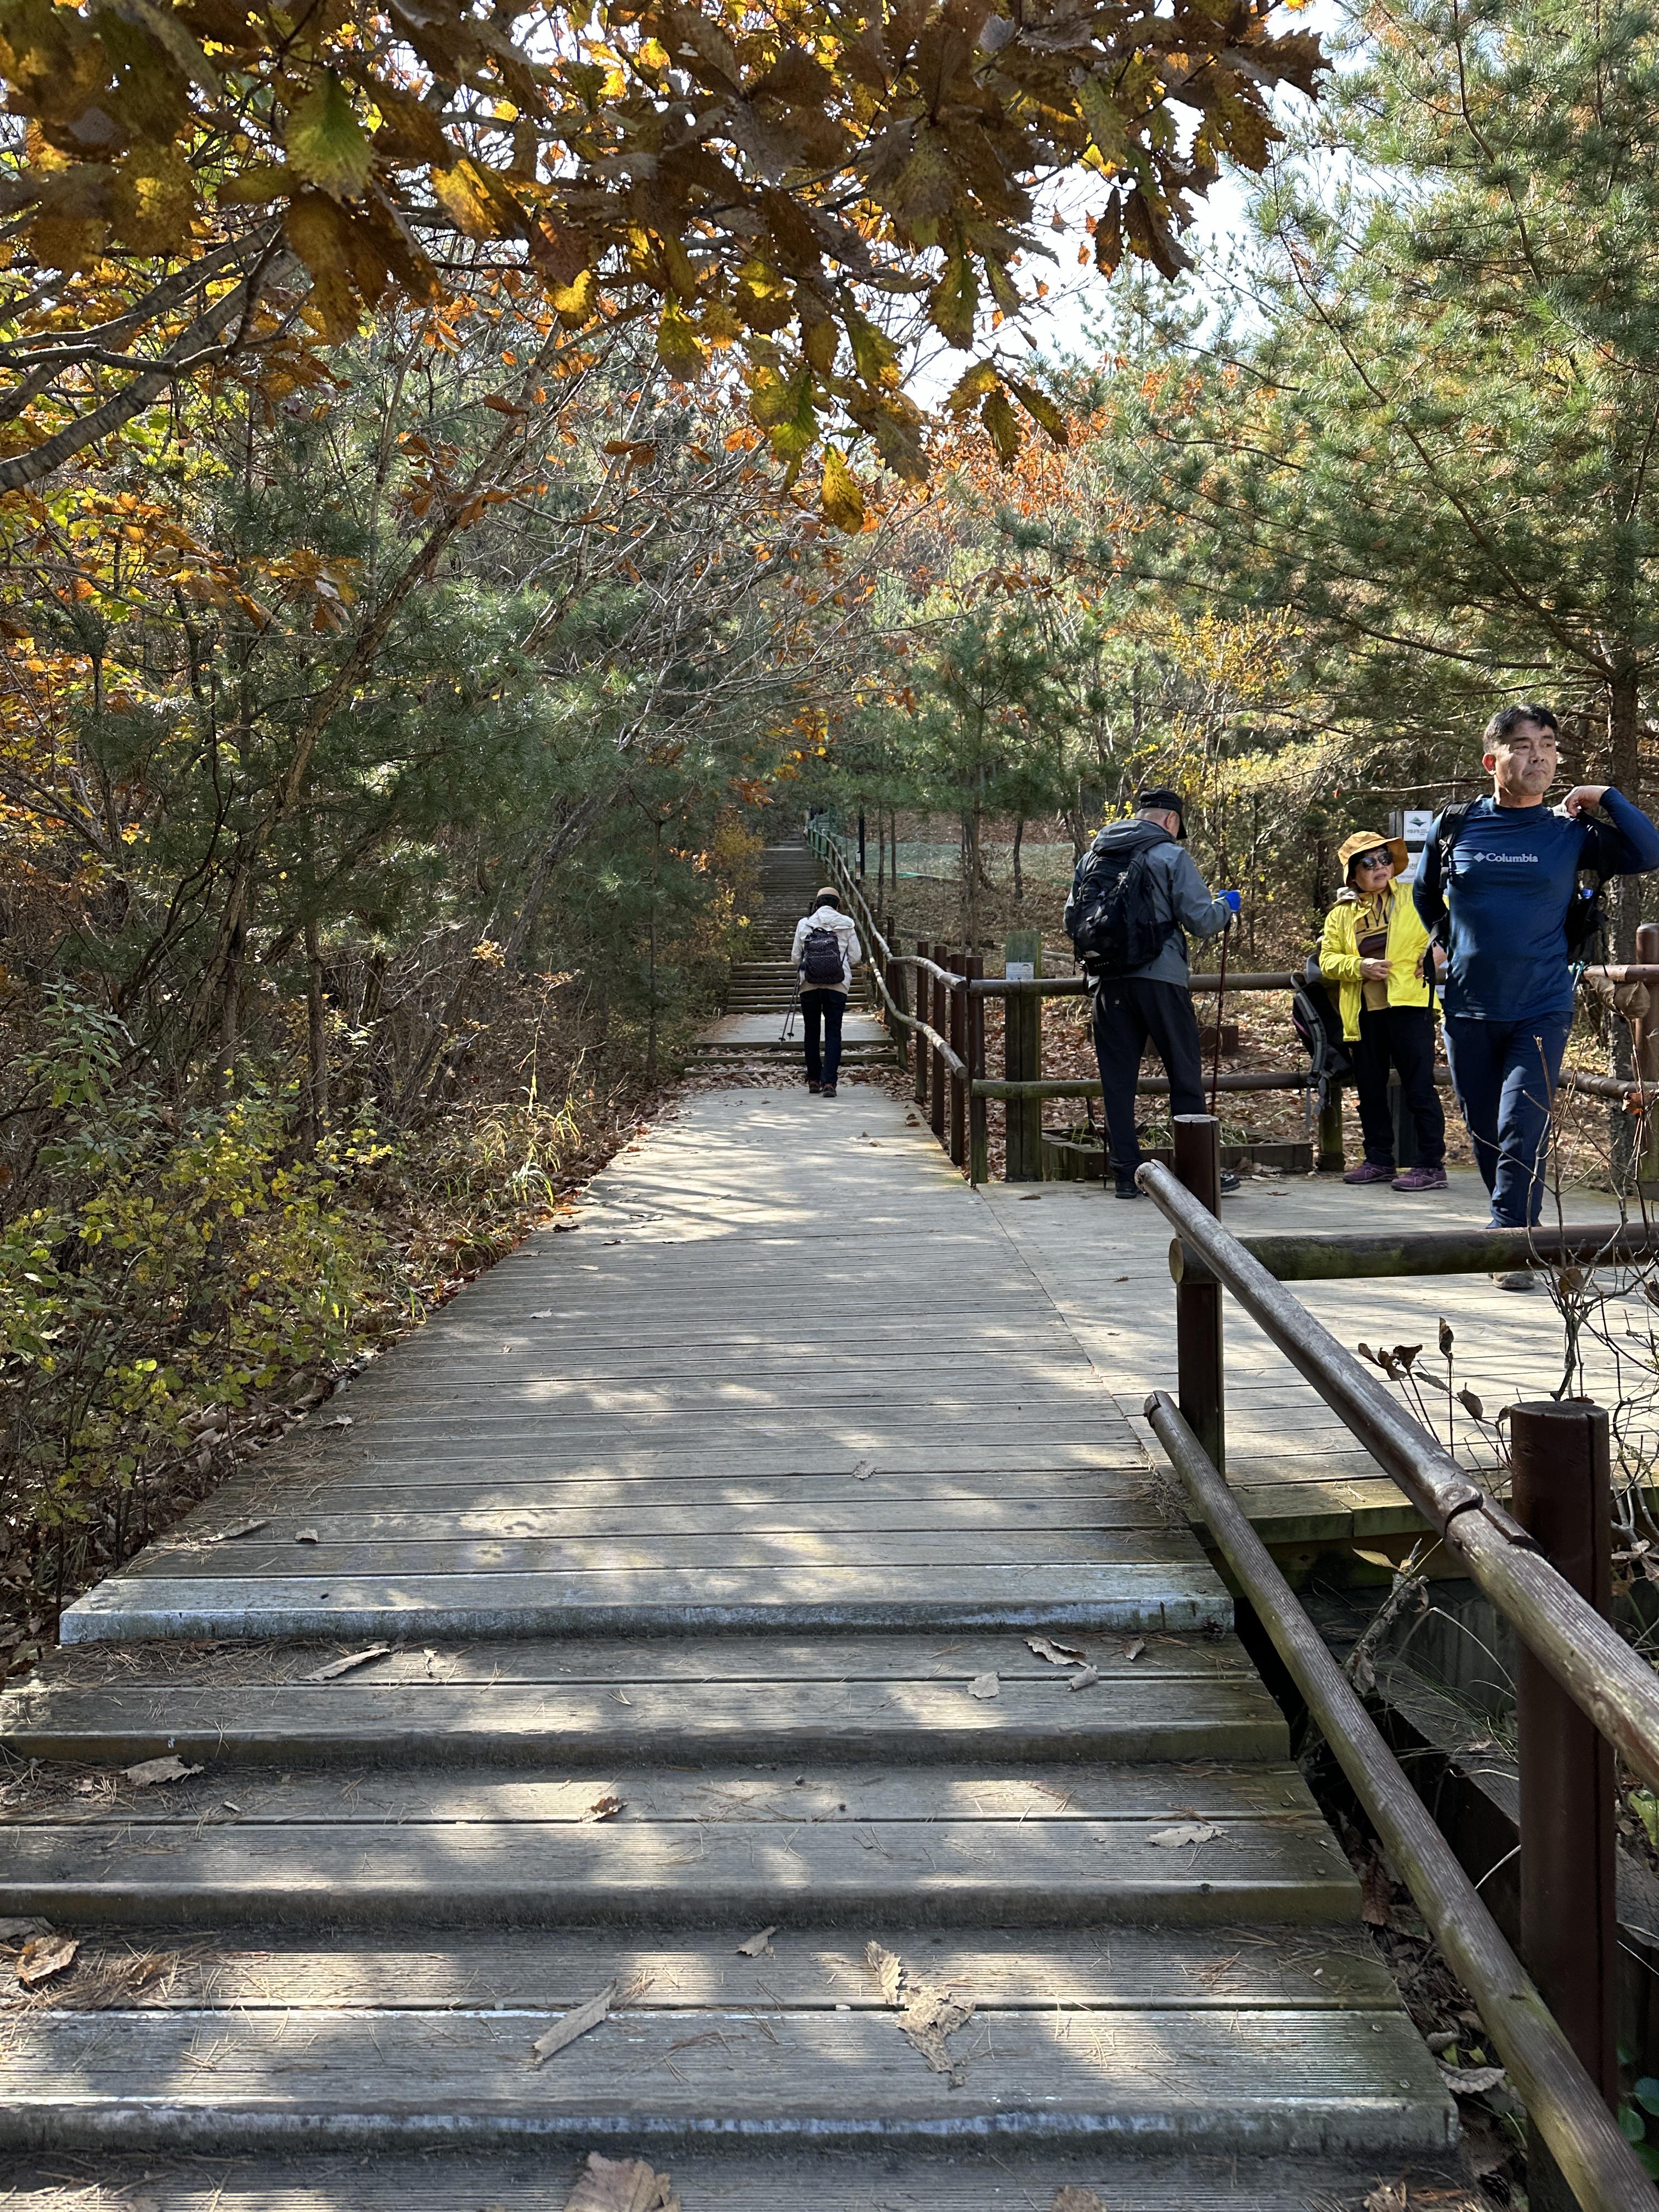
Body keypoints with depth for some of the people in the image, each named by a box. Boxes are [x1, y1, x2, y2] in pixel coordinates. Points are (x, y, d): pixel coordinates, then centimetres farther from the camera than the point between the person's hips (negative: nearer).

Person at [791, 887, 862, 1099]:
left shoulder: (804, 924, 1)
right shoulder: (846, 924, 1)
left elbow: (795, 958, 4)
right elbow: (856, 958, 3)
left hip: (809, 985, 1)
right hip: (838, 985, -1)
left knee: (811, 1032, 14)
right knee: (833, 1032, 2)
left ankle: (814, 1080, 19)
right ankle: (829, 1081, -10)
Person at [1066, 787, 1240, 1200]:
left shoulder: (1092, 856, 13)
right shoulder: (1171, 855, -3)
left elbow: (1072, 921, 15)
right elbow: (1201, 921, -6)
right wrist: (1226, 907, 14)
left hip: (1107, 981, 4)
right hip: (1159, 979, -4)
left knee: (1117, 1079, 8)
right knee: (1185, 1075, 5)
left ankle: (1125, 1173, 7)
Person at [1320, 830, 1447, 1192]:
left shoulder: (1415, 899, 4)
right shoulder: (1341, 914, 11)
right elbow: (1327, 960, 6)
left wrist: (1437, 952, -9)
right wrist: (1359, 967, -13)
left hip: (1409, 1003, -4)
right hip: (1364, 1012, 4)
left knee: (1419, 1087, -6)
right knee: (1370, 1089, 12)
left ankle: (1432, 1165, -2)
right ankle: (1378, 1160, 24)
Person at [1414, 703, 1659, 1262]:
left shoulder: (1570, 833, 1)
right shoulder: (1454, 826, 4)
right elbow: (1425, 896, 21)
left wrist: (1605, 795, -6)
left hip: (1541, 1010, -2)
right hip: (1468, 1010, 2)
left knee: (1522, 1131, -13)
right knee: (1485, 1133, 9)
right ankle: (1518, 1225, 26)